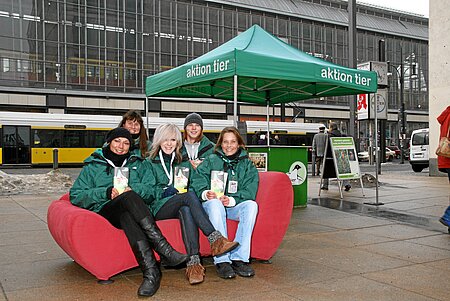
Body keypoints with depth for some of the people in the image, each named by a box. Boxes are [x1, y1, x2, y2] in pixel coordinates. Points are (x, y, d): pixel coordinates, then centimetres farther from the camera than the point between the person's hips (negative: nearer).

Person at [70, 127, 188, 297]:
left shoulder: (137, 164, 24)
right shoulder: (93, 166, 18)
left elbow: (151, 189, 10)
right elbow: (76, 196, 7)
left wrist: (132, 188, -11)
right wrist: (107, 192, -6)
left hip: (130, 209, 2)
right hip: (105, 210, -1)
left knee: (127, 218, -37)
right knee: (129, 198, -36)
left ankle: (151, 273, -50)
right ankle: (165, 251, -44)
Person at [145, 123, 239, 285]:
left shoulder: (181, 161, 25)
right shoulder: (150, 163, 12)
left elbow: (192, 186, 21)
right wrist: (169, 190, -14)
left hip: (179, 206, 3)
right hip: (158, 207, -3)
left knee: (185, 210, -38)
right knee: (189, 196, -34)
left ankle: (193, 262, -50)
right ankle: (216, 239, -44)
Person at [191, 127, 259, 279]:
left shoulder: (247, 164, 13)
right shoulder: (211, 161, 12)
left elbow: (250, 191, 0)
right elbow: (197, 182, 0)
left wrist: (232, 200, -19)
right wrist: (205, 193, -23)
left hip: (234, 206, 2)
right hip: (212, 205, -1)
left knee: (251, 205, -30)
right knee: (214, 203, -36)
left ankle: (239, 258, -32)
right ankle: (222, 261, -40)